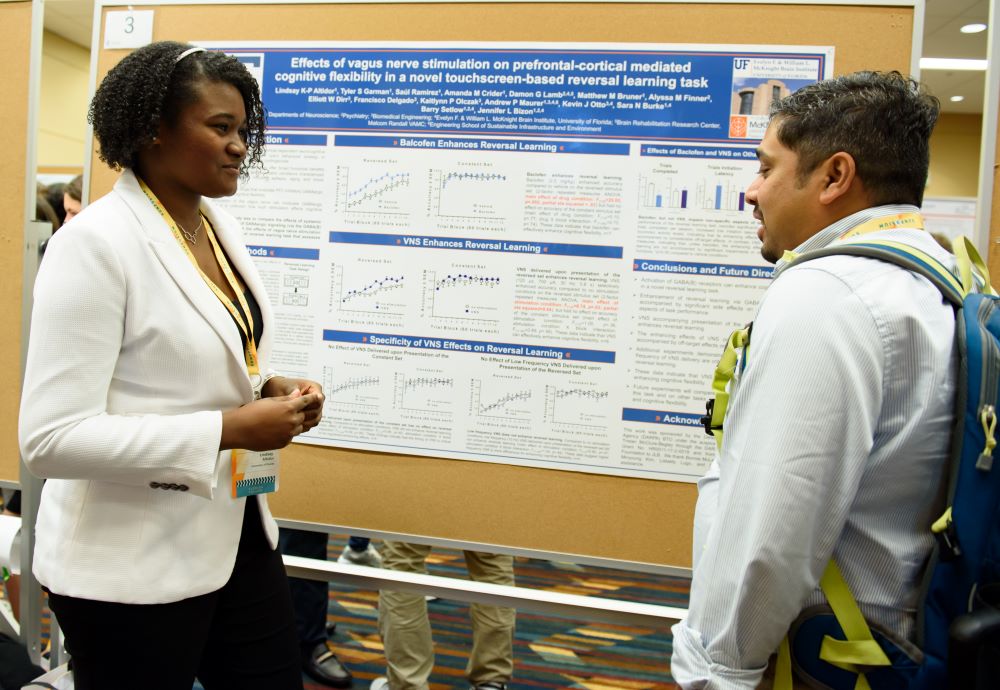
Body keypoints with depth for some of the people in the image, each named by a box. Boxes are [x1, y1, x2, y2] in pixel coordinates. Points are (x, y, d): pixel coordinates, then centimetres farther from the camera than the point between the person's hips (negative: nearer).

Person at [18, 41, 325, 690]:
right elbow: (51, 438, -22)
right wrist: (228, 429, -24)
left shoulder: (222, 225, 5)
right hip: (130, 565, -7)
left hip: (237, 533, 7)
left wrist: (269, 390, -3)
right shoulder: (95, 242, -19)